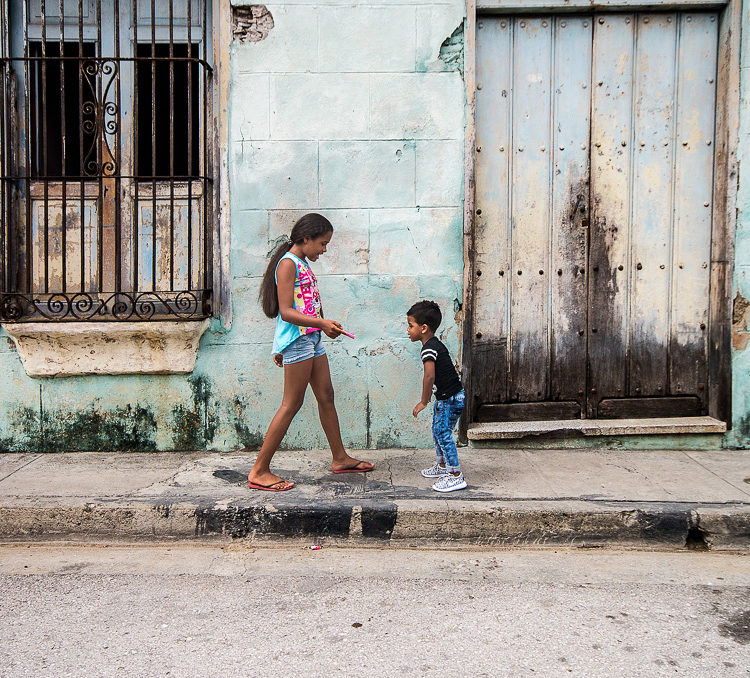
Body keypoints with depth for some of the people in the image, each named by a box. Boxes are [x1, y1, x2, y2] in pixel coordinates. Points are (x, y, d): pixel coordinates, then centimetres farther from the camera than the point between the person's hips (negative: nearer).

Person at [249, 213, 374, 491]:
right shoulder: (288, 263, -12)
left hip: (311, 339, 10)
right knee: (291, 405, -7)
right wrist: (322, 323, -31)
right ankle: (259, 471, -1)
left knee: (326, 396, 14)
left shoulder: (303, 263, 18)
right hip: (296, 339, -10)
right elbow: (286, 312, -20)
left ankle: (340, 458, 26)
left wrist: (281, 347, 23)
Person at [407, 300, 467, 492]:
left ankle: (456, 475, -1)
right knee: (437, 430, 21)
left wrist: (424, 401, -23)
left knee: (443, 433, -7)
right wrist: (430, 396, 28)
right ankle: (442, 465, 37)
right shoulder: (436, 344, 11)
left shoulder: (429, 348, -20)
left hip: (451, 399, -11)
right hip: (445, 398, 11)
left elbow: (430, 376, -32)